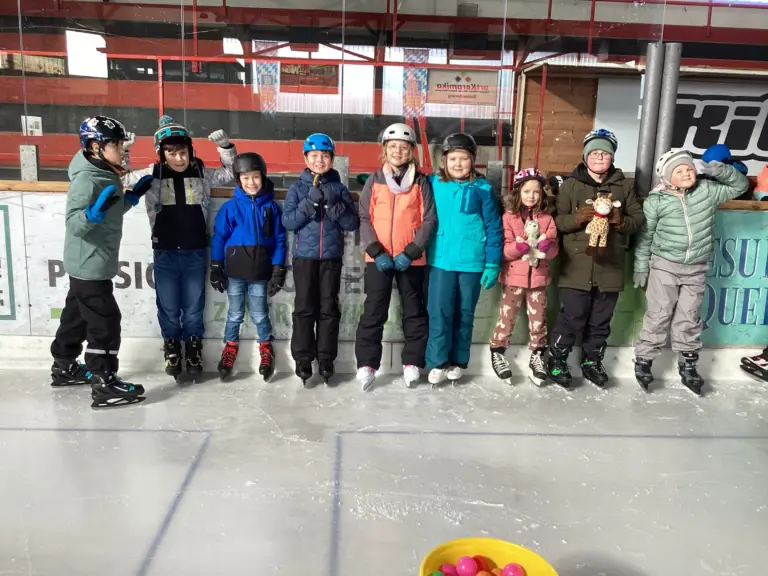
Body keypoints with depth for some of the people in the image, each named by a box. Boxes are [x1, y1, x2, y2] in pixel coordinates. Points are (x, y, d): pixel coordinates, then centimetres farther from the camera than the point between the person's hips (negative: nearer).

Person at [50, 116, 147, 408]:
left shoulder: (107, 175, 7)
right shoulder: (87, 179, -22)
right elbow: (74, 224, -25)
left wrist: (132, 197, 10)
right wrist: (93, 214, -43)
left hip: (92, 263, 10)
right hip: (89, 264, -10)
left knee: (77, 315, 21)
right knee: (105, 322, -6)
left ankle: (64, 367, 37)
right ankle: (104, 385, 1)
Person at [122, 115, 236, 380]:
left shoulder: (201, 174, 1)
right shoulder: (152, 175, -2)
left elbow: (231, 172, 9)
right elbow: (121, 179, 4)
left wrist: (225, 146, -6)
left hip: (195, 252, 0)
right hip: (165, 253, 0)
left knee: (194, 306, 10)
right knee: (168, 306, 10)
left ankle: (193, 348, 27)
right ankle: (171, 347, 30)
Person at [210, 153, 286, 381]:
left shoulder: (271, 207, -2)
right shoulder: (230, 207, -4)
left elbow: (279, 240, 0)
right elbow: (219, 237, 0)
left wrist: (278, 270, -3)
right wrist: (216, 268, -2)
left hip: (260, 273, 0)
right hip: (235, 271, 0)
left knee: (260, 315, 9)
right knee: (235, 314, 11)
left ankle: (266, 349, 27)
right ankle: (230, 348, 28)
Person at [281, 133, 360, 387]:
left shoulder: (340, 188, 4)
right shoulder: (297, 188, 3)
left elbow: (353, 223, -3)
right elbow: (287, 221, -7)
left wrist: (334, 204, -18)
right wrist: (310, 202, -19)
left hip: (331, 257, 1)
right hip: (304, 256, -1)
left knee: (329, 308, 5)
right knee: (304, 308, 1)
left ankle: (326, 359, 14)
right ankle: (303, 359, 10)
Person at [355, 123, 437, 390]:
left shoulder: (421, 183, 1)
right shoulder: (374, 182, 3)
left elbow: (429, 220, -3)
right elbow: (364, 220, 0)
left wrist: (410, 252, -13)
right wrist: (376, 251, -12)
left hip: (411, 259, 0)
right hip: (378, 258, 0)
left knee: (414, 310, 8)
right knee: (374, 311, 3)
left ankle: (412, 363, 20)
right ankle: (366, 365, 10)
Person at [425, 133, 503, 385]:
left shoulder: (483, 189, -3)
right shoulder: (433, 184, -1)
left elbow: (493, 228, -1)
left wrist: (493, 264, -3)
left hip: (472, 261, 0)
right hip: (441, 260, 0)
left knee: (464, 313, 10)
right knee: (440, 312, -2)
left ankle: (458, 361, 23)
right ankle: (438, 362, 10)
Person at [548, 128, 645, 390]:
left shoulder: (624, 186, 9)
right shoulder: (571, 184, 1)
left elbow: (638, 219, 9)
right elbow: (556, 220, -3)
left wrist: (622, 221, -11)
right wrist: (577, 218, -21)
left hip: (610, 267, 3)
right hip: (577, 266, -3)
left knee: (601, 321, 12)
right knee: (571, 318, -5)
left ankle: (592, 361, 29)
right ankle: (556, 361, 13)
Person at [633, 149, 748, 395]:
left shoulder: (707, 190, -3)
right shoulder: (656, 201, -10)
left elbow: (740, 185, 10)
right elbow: (645, 236, -3)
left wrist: (716, 169, -8)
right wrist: (641, 267, 0)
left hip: (696, 269, 3)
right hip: (664, 266, -3)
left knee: (689, 319, 10)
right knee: (658, 316, 1)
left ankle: (688, 366, 22)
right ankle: (643, 361, 13)